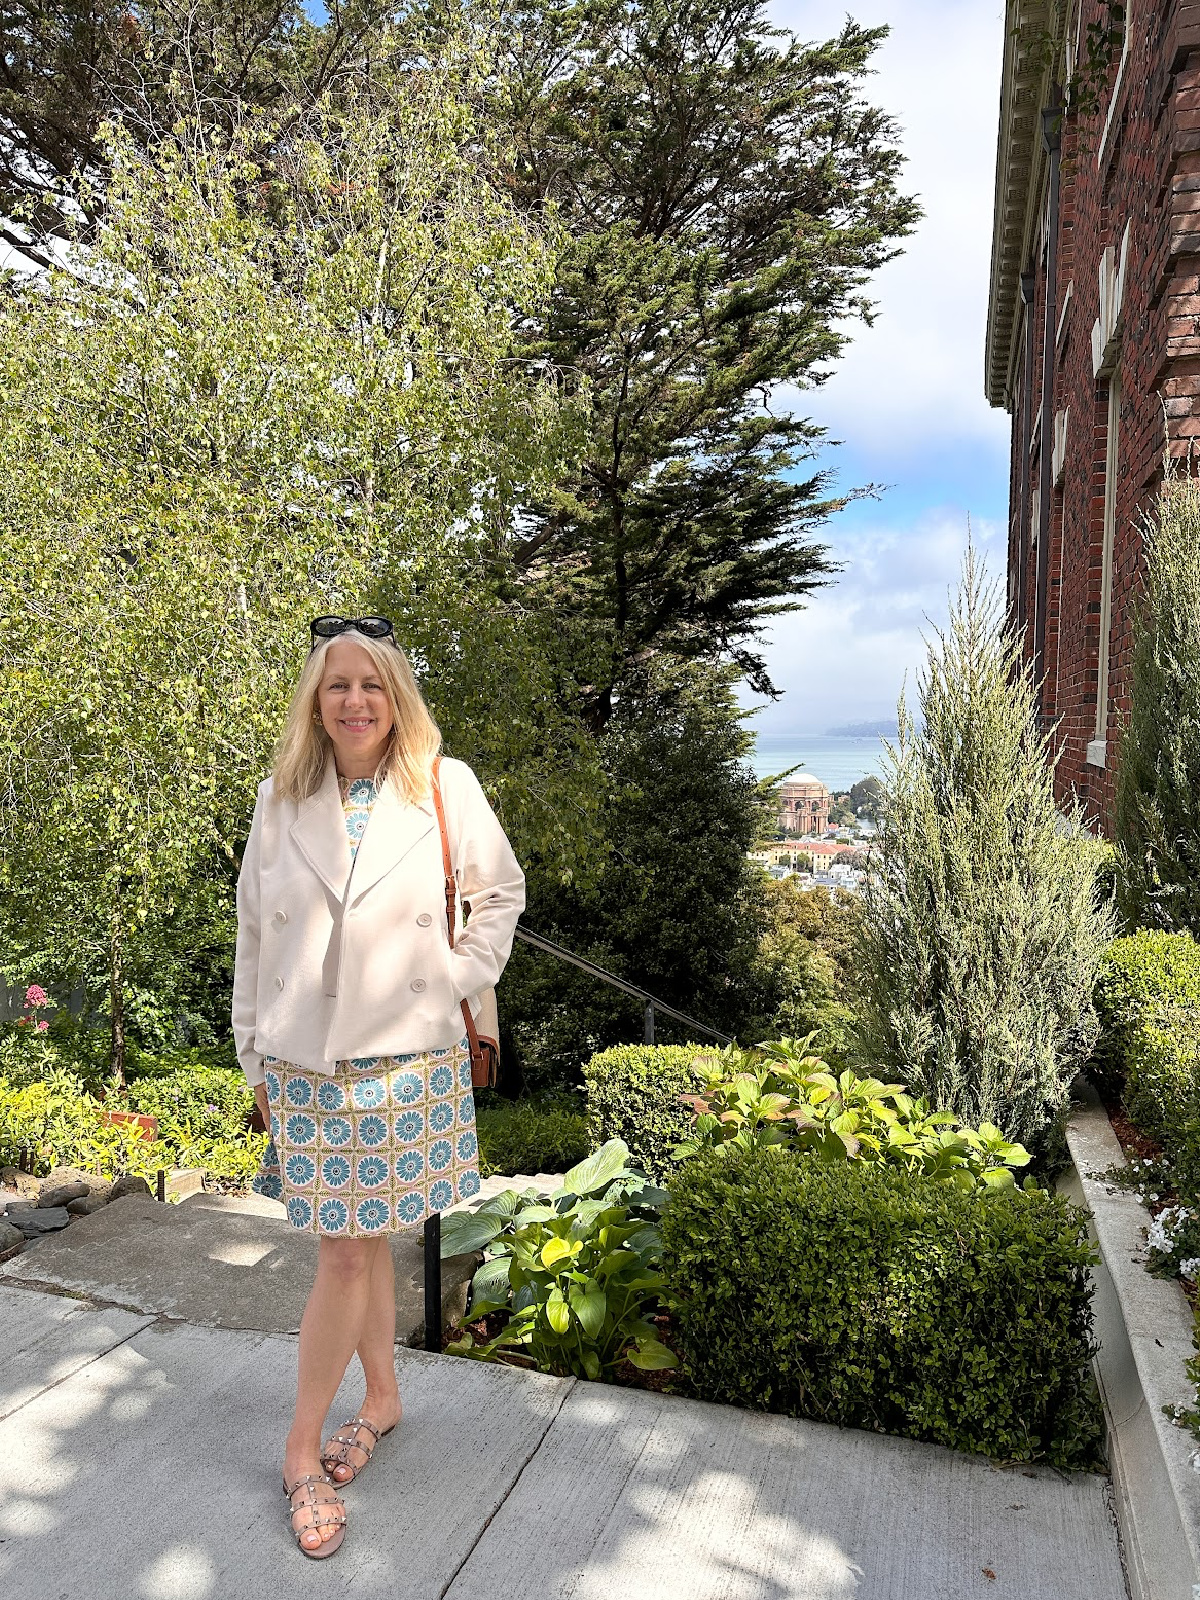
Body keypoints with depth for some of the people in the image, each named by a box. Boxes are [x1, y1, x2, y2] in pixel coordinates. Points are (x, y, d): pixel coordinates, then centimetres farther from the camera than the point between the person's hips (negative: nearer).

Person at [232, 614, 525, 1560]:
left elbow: (503, 892, 9)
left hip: (409, 1056, -2)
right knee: (357, 1242, 13)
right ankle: (383, 1396, 36)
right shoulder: (281, 799, 2)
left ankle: (305, 1446, 25)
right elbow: (254, 932, 8)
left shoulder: (446, 786, -5)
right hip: (305, 1060, 2)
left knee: (351, 1248, 5)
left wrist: (463, 975, -2)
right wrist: (254, 1053, 9)